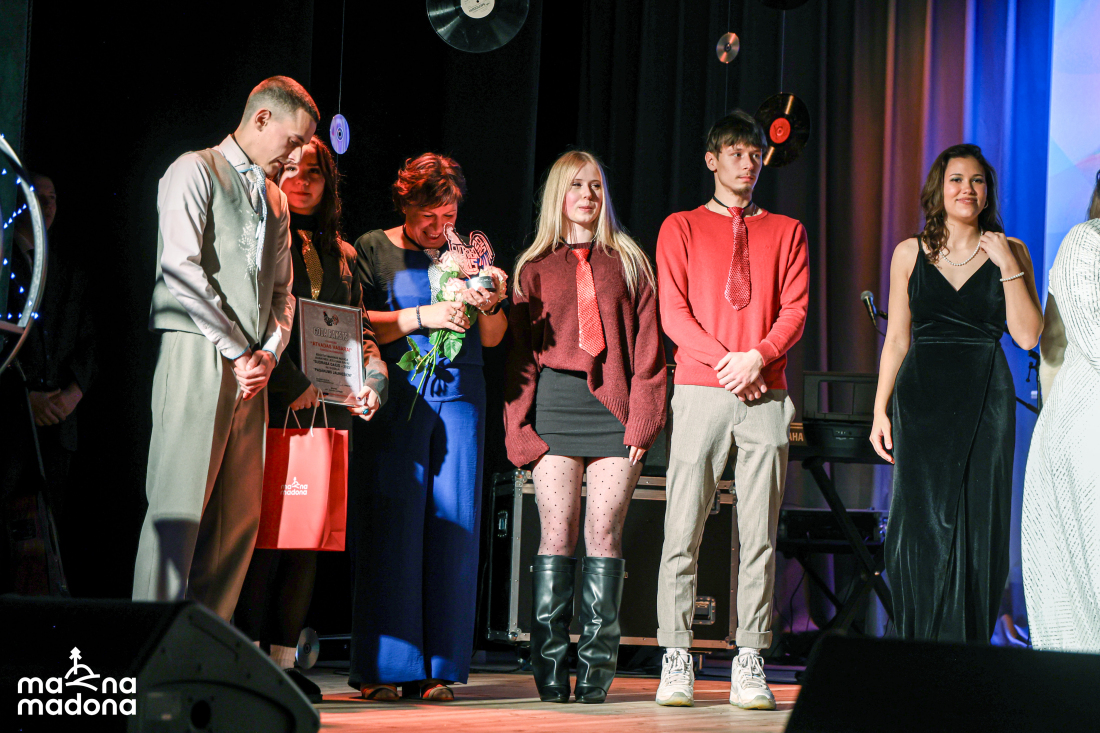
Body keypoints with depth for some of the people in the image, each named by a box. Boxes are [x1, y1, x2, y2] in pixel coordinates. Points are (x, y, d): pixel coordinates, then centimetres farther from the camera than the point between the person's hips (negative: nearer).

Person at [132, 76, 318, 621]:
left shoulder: (275, 200, 24)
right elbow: (181, 266, -11)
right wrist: (236, 350, -11)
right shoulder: (196, 171, 1)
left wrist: (270, 352, 2)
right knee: (181, 503, -11)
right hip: (197, 353, -7)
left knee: (240, 515, 2)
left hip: (250, 369, 7)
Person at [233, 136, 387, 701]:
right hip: (269, 407, -6)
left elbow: (358, 327, 22)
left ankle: (284, 656, 7)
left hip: (325, 409, 6)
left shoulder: (340, 253, 21)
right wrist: (292, 385, -14)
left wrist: (372, 376, 3)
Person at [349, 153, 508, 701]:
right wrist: (421, 317, -12)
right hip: (396, 398, -3)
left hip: (459, 395, 4)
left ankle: (437, 667, 2)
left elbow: (493, 338, 16)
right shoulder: (373, 250, 8)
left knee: (452, 525, -2)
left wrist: (491, 305, -4)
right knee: (391, 525, -8)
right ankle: (382, 669, -4)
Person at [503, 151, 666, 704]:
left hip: (614, 408, 0)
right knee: (557, 530, -6)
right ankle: (549, 666, -4)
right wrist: (519, 425, 1)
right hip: (556, 403, 0)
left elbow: (647, 347, 8)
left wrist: (642, 418, -3)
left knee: (604, 532, -4)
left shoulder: (628, 263, 15)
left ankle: (596, 667, -1)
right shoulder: (535, 269, 15)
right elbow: (519, 352, 12)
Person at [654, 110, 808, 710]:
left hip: (765, 391, 2)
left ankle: (750, 663, -1)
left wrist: (757, 356, -10)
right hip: (700, 389, -1)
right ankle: (676, 660, -3)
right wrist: (724, 360, -10)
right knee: (683, 526, -6)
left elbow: (795, 310, 8)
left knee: (759, 532, -2)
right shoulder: (681, 228, 13)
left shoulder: (786, 232, 17)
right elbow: (673, 310, 4)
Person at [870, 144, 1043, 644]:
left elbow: (1027, 336, -5)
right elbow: (896, 340, 10)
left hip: (985, 402, 0)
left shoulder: (1009, 252, 6)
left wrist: (1006, 265, -9)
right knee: (925, 524, -5)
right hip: (923, 401, 0)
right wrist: (880, 410, 3)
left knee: (978, 526, -1)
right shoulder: (911, 253, 8)